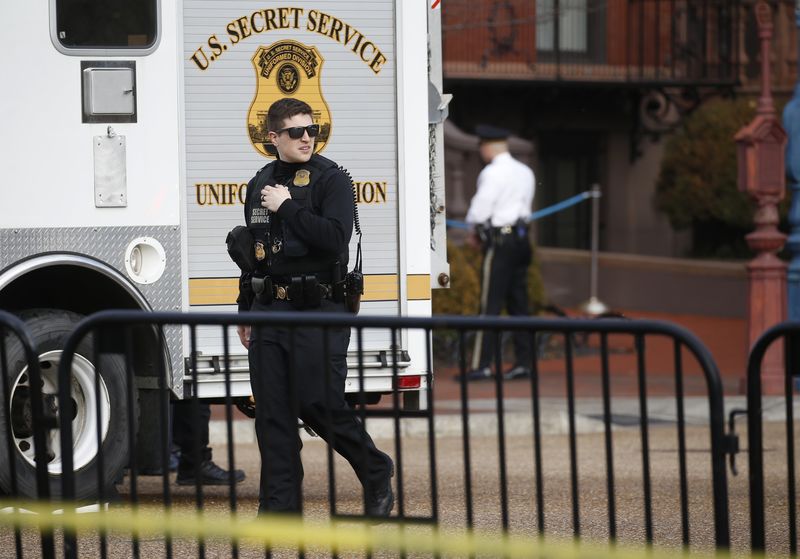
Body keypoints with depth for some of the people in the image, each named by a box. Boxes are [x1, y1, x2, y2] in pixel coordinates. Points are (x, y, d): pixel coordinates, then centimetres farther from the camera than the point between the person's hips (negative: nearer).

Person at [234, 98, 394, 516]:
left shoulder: (332, 180, -4)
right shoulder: (261, 185, 15)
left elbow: (335, 238, -20)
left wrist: (287, 207, -14)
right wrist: (245, 312, 23)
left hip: (319, 312, -6)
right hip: (270, 311, 6)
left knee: (321, 406, -7)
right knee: (272, 414, 2)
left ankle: (377, 474, 15)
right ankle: (279, 505, 6)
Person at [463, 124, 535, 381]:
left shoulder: (493, 173, -12)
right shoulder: (525, 172, 13)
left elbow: (480, 208, -14)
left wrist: (475, 231, 6)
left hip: (500, 241, -8)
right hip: (521, 237, 8)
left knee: (490, 303, -7)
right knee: (518, 302, 9)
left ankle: (482, 365, -9)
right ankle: (523, 362, 8)